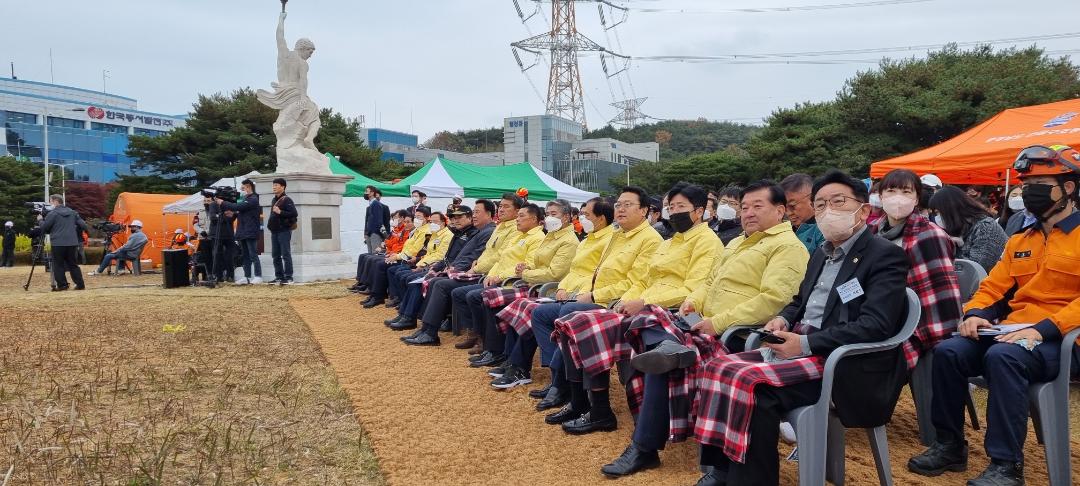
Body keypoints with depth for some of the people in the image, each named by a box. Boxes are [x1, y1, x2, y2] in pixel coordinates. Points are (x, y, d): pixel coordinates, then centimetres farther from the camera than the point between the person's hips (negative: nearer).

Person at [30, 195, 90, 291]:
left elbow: (44, 228, -2)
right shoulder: (72, 212, 10)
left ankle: (62, 285, 0)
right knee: (72, 264, 10)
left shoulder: (52, 214, -6)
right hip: (71, 242, 5)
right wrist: (76, 233, 23)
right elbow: (82, 225, 8)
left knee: (58, 265, 3)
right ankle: (80, 284, 5)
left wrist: (41, 220, 16)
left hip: (58, 244, -5)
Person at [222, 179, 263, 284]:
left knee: (253, 255, -7)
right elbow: (238, 211, 20)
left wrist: (223, 203, -10)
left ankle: (258, 276, -5)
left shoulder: (253, 199, -11)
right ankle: (247, 277, 12)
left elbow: (238, 207, -19)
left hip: (251, 232, -9)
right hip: (242, 232, 9)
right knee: (245, 256, 9)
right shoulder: (244, 198, 18)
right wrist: (232, 212, -1)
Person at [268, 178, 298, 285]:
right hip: (274, 231, 9)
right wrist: (270, 223, 14)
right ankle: (279, 277, 16)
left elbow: (294, 213, -17)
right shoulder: (273, 200, 18)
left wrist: (280, 212, -20)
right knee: (276, 255, 10)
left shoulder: (286, 200, -8)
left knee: (286, 255, -7)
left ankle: (288, 278, -5)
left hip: (284, 231, -9)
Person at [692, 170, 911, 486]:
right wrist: (783, 320, 5)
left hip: (845, 365, -9)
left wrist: (806, 343, -22)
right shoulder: (821, 254, 19)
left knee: (753, 382, -30)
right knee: (719, 367, -8)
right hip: (799, 347, 9)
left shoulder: (885, 255, -8)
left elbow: (875, 325, -20)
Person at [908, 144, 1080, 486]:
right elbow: (992, 288, 19)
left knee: (1002, 356, -36)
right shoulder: (1019, 241, 19)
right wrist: (975, 314, -4)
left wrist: (1044, 329, -24)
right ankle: (950, 445, -5)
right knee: (948, 351, -18)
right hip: (1011, 332, 6)